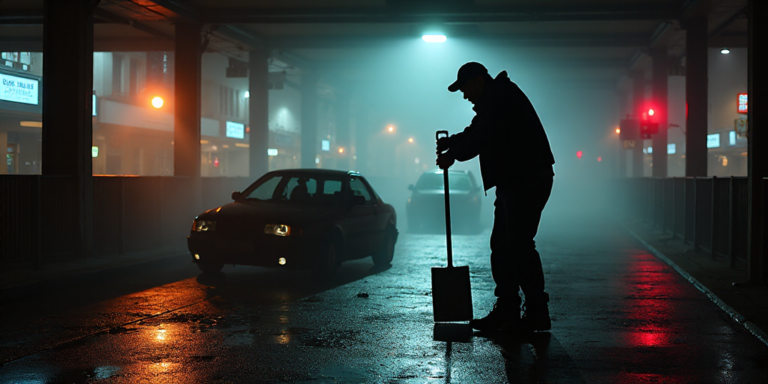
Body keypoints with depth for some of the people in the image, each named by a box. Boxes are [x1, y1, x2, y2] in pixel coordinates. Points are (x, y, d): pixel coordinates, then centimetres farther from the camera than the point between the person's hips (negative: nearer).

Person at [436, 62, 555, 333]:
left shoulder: (503, 96, -12)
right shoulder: (492, 102, 20)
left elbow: (484, 137, -21)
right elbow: (475, 133, 23)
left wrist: (453, 155, -11)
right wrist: (449, 143, 4)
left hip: (528, 181, -11)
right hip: (512, 183, 11)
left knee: (519, 245, -11)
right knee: (501, 246, 10)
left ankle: (537, 313, -6)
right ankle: (507, 312, 13)